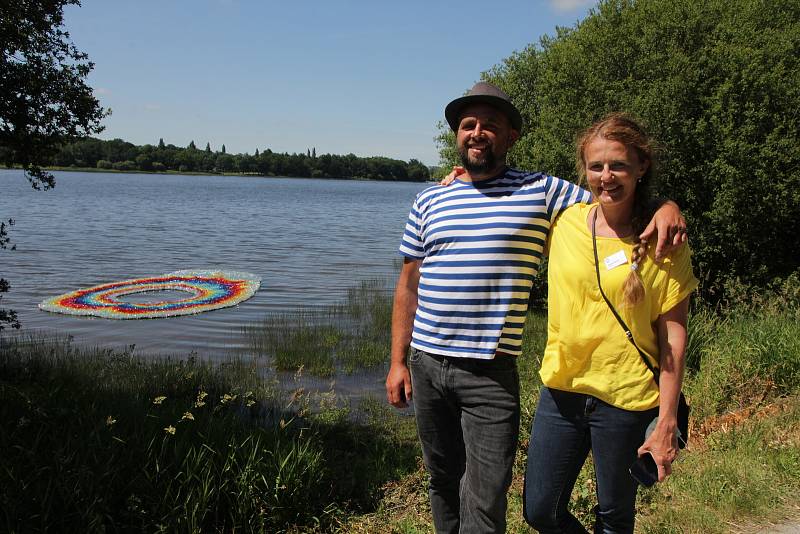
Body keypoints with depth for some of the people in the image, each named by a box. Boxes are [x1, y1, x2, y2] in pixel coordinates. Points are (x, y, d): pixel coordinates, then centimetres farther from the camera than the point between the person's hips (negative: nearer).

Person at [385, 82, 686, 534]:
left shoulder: (541, 192, 0)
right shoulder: (429, 202, 9)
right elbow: (409, 287, 11)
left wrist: (666, 207, -19)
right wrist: (398, 361, 8)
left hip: (490, 374, -3)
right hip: (426, 364, 4)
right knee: (443, 481, 18)